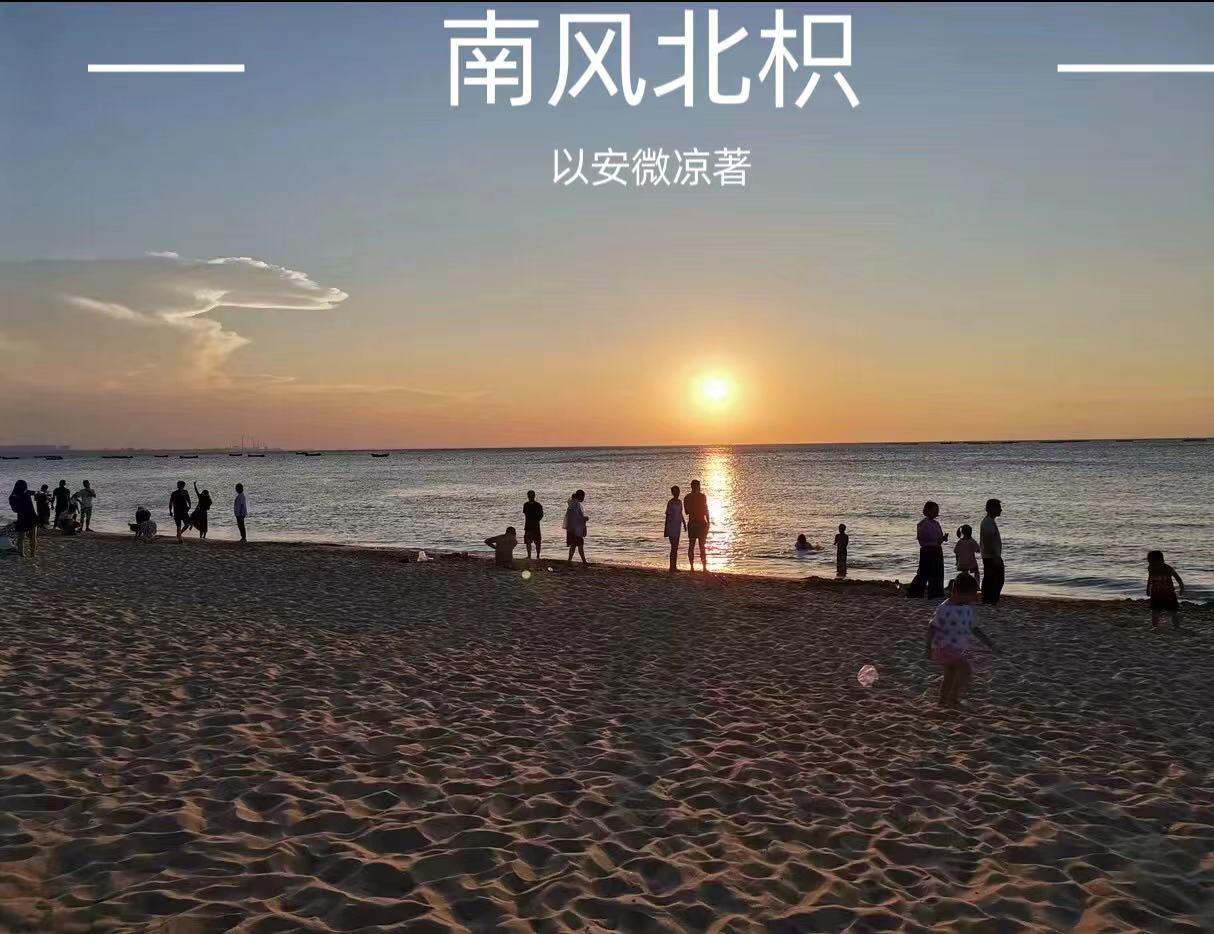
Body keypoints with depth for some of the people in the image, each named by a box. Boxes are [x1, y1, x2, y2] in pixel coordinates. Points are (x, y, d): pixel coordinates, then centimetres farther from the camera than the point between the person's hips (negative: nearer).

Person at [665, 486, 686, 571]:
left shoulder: (680, 502, 11)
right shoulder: (670, 502, -11)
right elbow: (667, 515, -11)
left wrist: (684, 523, 20)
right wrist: (666, 529, -12)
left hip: (678, 526, 8)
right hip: (671, 526, -8)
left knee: (676, 547, 10)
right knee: (673, 547, -8)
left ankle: (674, 566, 14)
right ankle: (672, 566, -4)